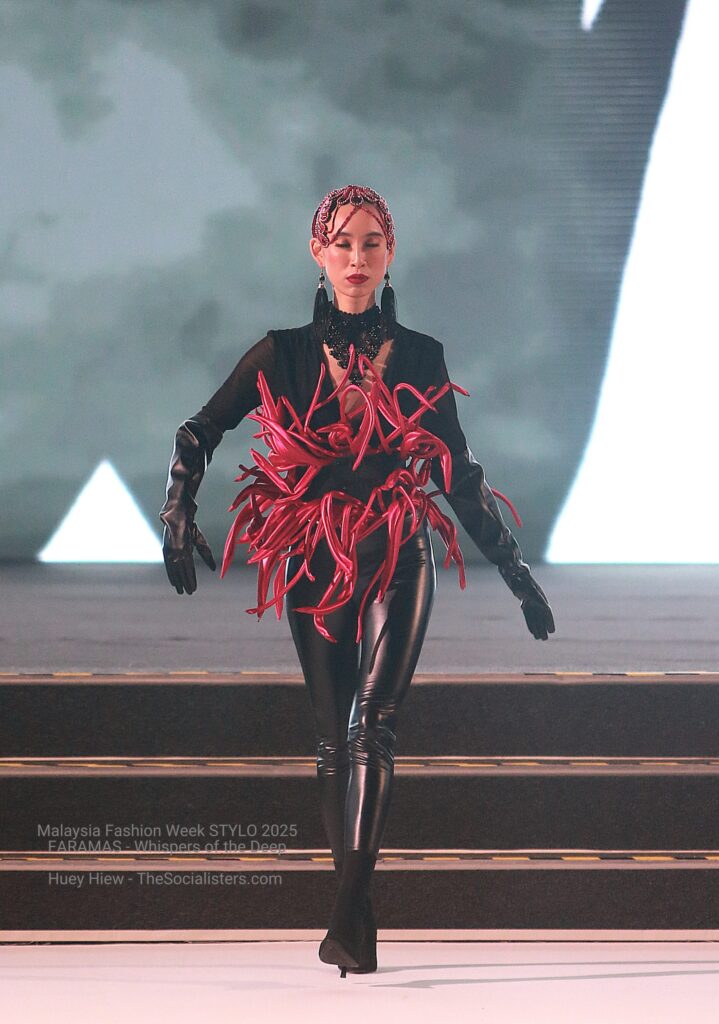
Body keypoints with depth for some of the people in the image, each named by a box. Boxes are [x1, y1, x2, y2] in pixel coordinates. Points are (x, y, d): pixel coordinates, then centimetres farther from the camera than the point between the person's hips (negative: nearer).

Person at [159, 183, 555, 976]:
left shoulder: (420, 357, 6)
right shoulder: (284, 354, 5)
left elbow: (459, 475, 13)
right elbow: (199, 432, 8)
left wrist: (514, 568, 13)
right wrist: (178, 513, -8)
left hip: (398, 560, -1)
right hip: (316, 562, 1)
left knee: (372, 725, -18)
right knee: (333, 741, 4)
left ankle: (348, 917, -24)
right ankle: (356, 917, 14)